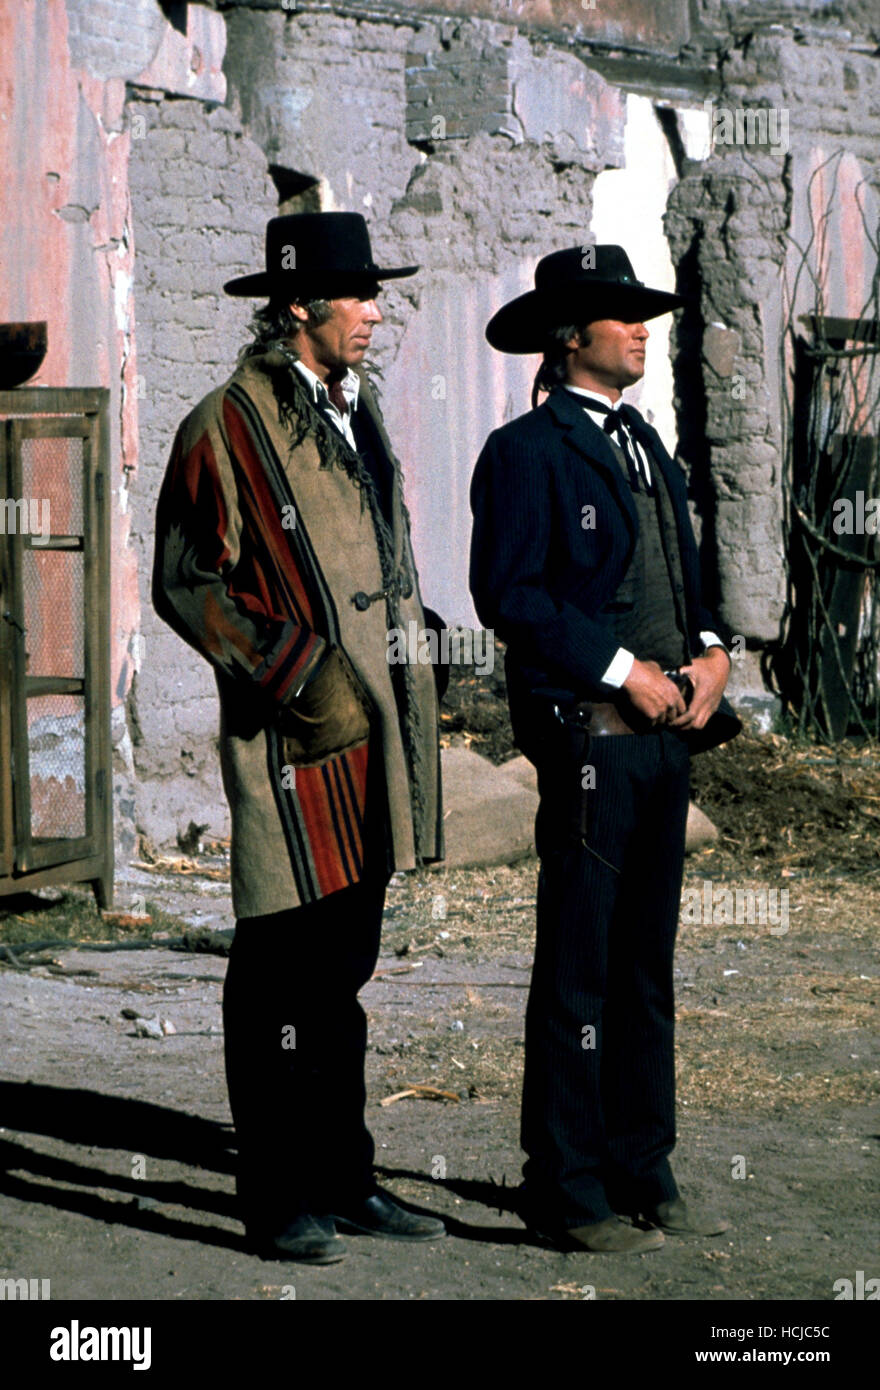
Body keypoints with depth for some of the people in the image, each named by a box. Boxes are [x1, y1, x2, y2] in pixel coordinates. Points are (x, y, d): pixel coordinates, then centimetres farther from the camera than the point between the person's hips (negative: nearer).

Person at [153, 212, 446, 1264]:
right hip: (293, 737, -8)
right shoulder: (227, 426, -8)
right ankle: (277, 1203, 5)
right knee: (283, 965, -3)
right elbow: (183, 586, -9)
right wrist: (296, 676, -15)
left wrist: (410, 694, 18)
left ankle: (342, 1180, 21)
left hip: (375, 733, 8)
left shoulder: (355, 410, 16)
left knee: (344, 962, 13)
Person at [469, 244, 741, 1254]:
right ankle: (566, 1190, 4)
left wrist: (708, 650, 4)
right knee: (578, 967, -3)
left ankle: (640, 1173, 20)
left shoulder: (645, 444, 19)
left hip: (666, 733, 8)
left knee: (646, 961, 12)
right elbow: (508, 594, -12)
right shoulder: (526, 451, -6)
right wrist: (622, 669, -14)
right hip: (588, 735, -8)